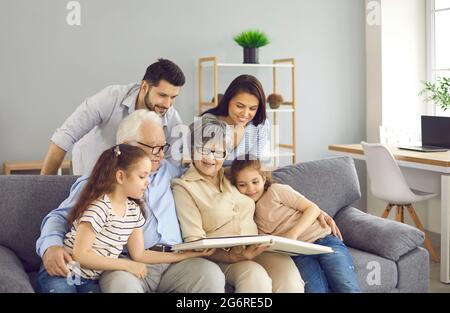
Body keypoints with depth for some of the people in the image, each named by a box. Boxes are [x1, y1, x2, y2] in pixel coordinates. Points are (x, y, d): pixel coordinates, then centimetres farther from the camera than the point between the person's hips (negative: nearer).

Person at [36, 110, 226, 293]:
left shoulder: (167, 171, 23)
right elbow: (59, 216, 7)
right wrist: (51, 246, -13)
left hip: (173, 260, 4)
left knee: (212, 274, -26)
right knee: (124, 284, -39)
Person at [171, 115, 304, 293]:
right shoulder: (184, 188, 0)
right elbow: (194, 243, -7)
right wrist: (231, 257, -24)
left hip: (257, 249, 4)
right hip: (221, 257, -4)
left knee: (289, 276, -27)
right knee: (256, 277, -34)